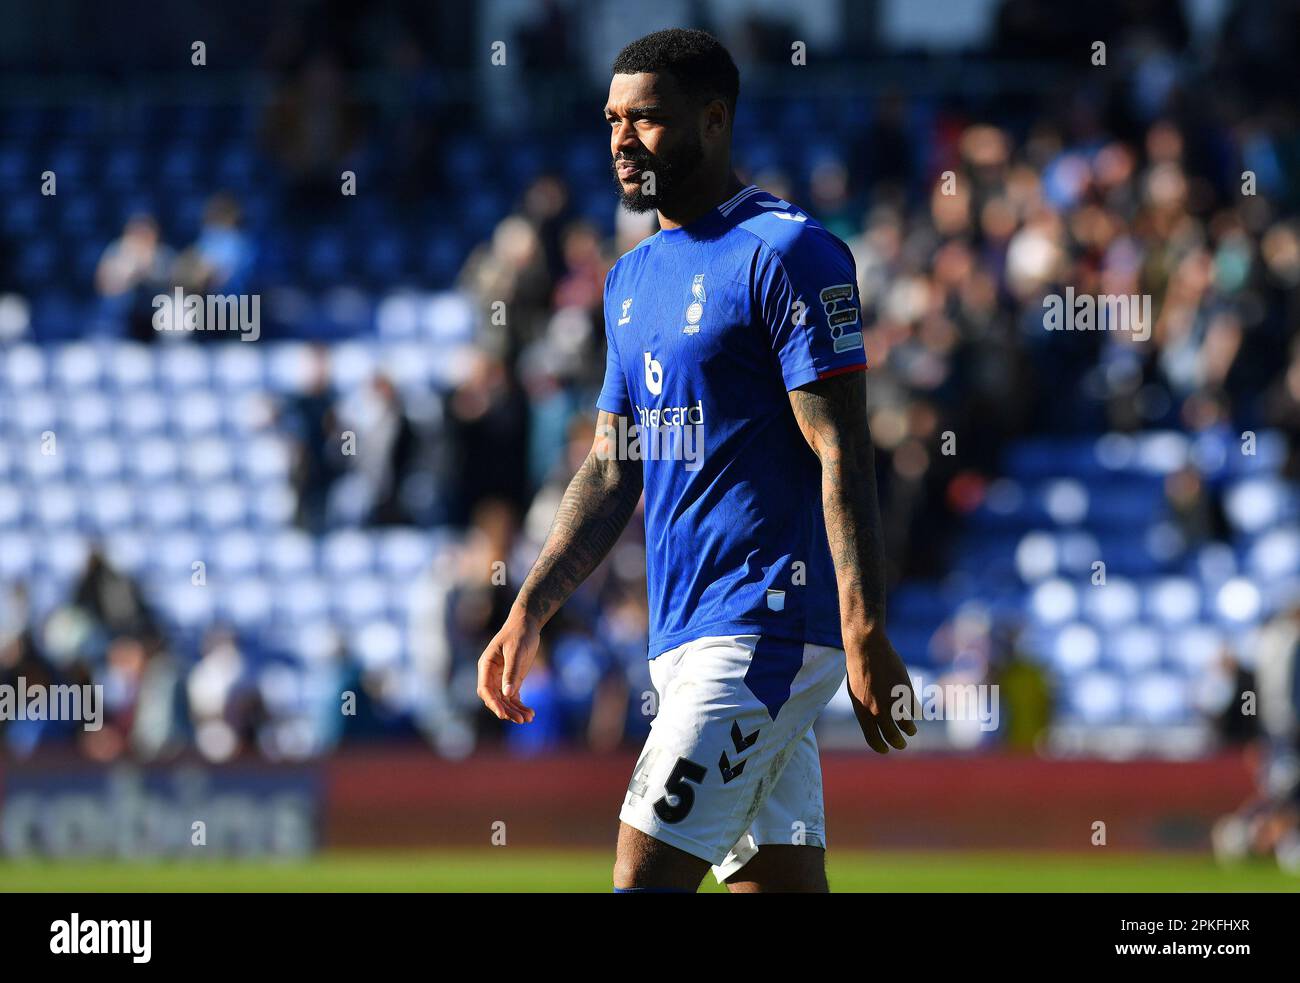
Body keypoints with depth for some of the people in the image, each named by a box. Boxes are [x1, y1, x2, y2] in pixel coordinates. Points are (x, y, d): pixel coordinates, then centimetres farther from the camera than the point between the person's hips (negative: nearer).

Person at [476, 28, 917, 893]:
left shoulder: (787, 253, -8)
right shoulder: (634, 278, 18)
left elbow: (844, 456, -14)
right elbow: (612, 471, 22)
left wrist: (865, 636, -20)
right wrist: (529, 614, 13)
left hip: (767, 626, -8)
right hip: (685, 636, 8)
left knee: (648, 873, -15)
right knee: (779, 880, 6)